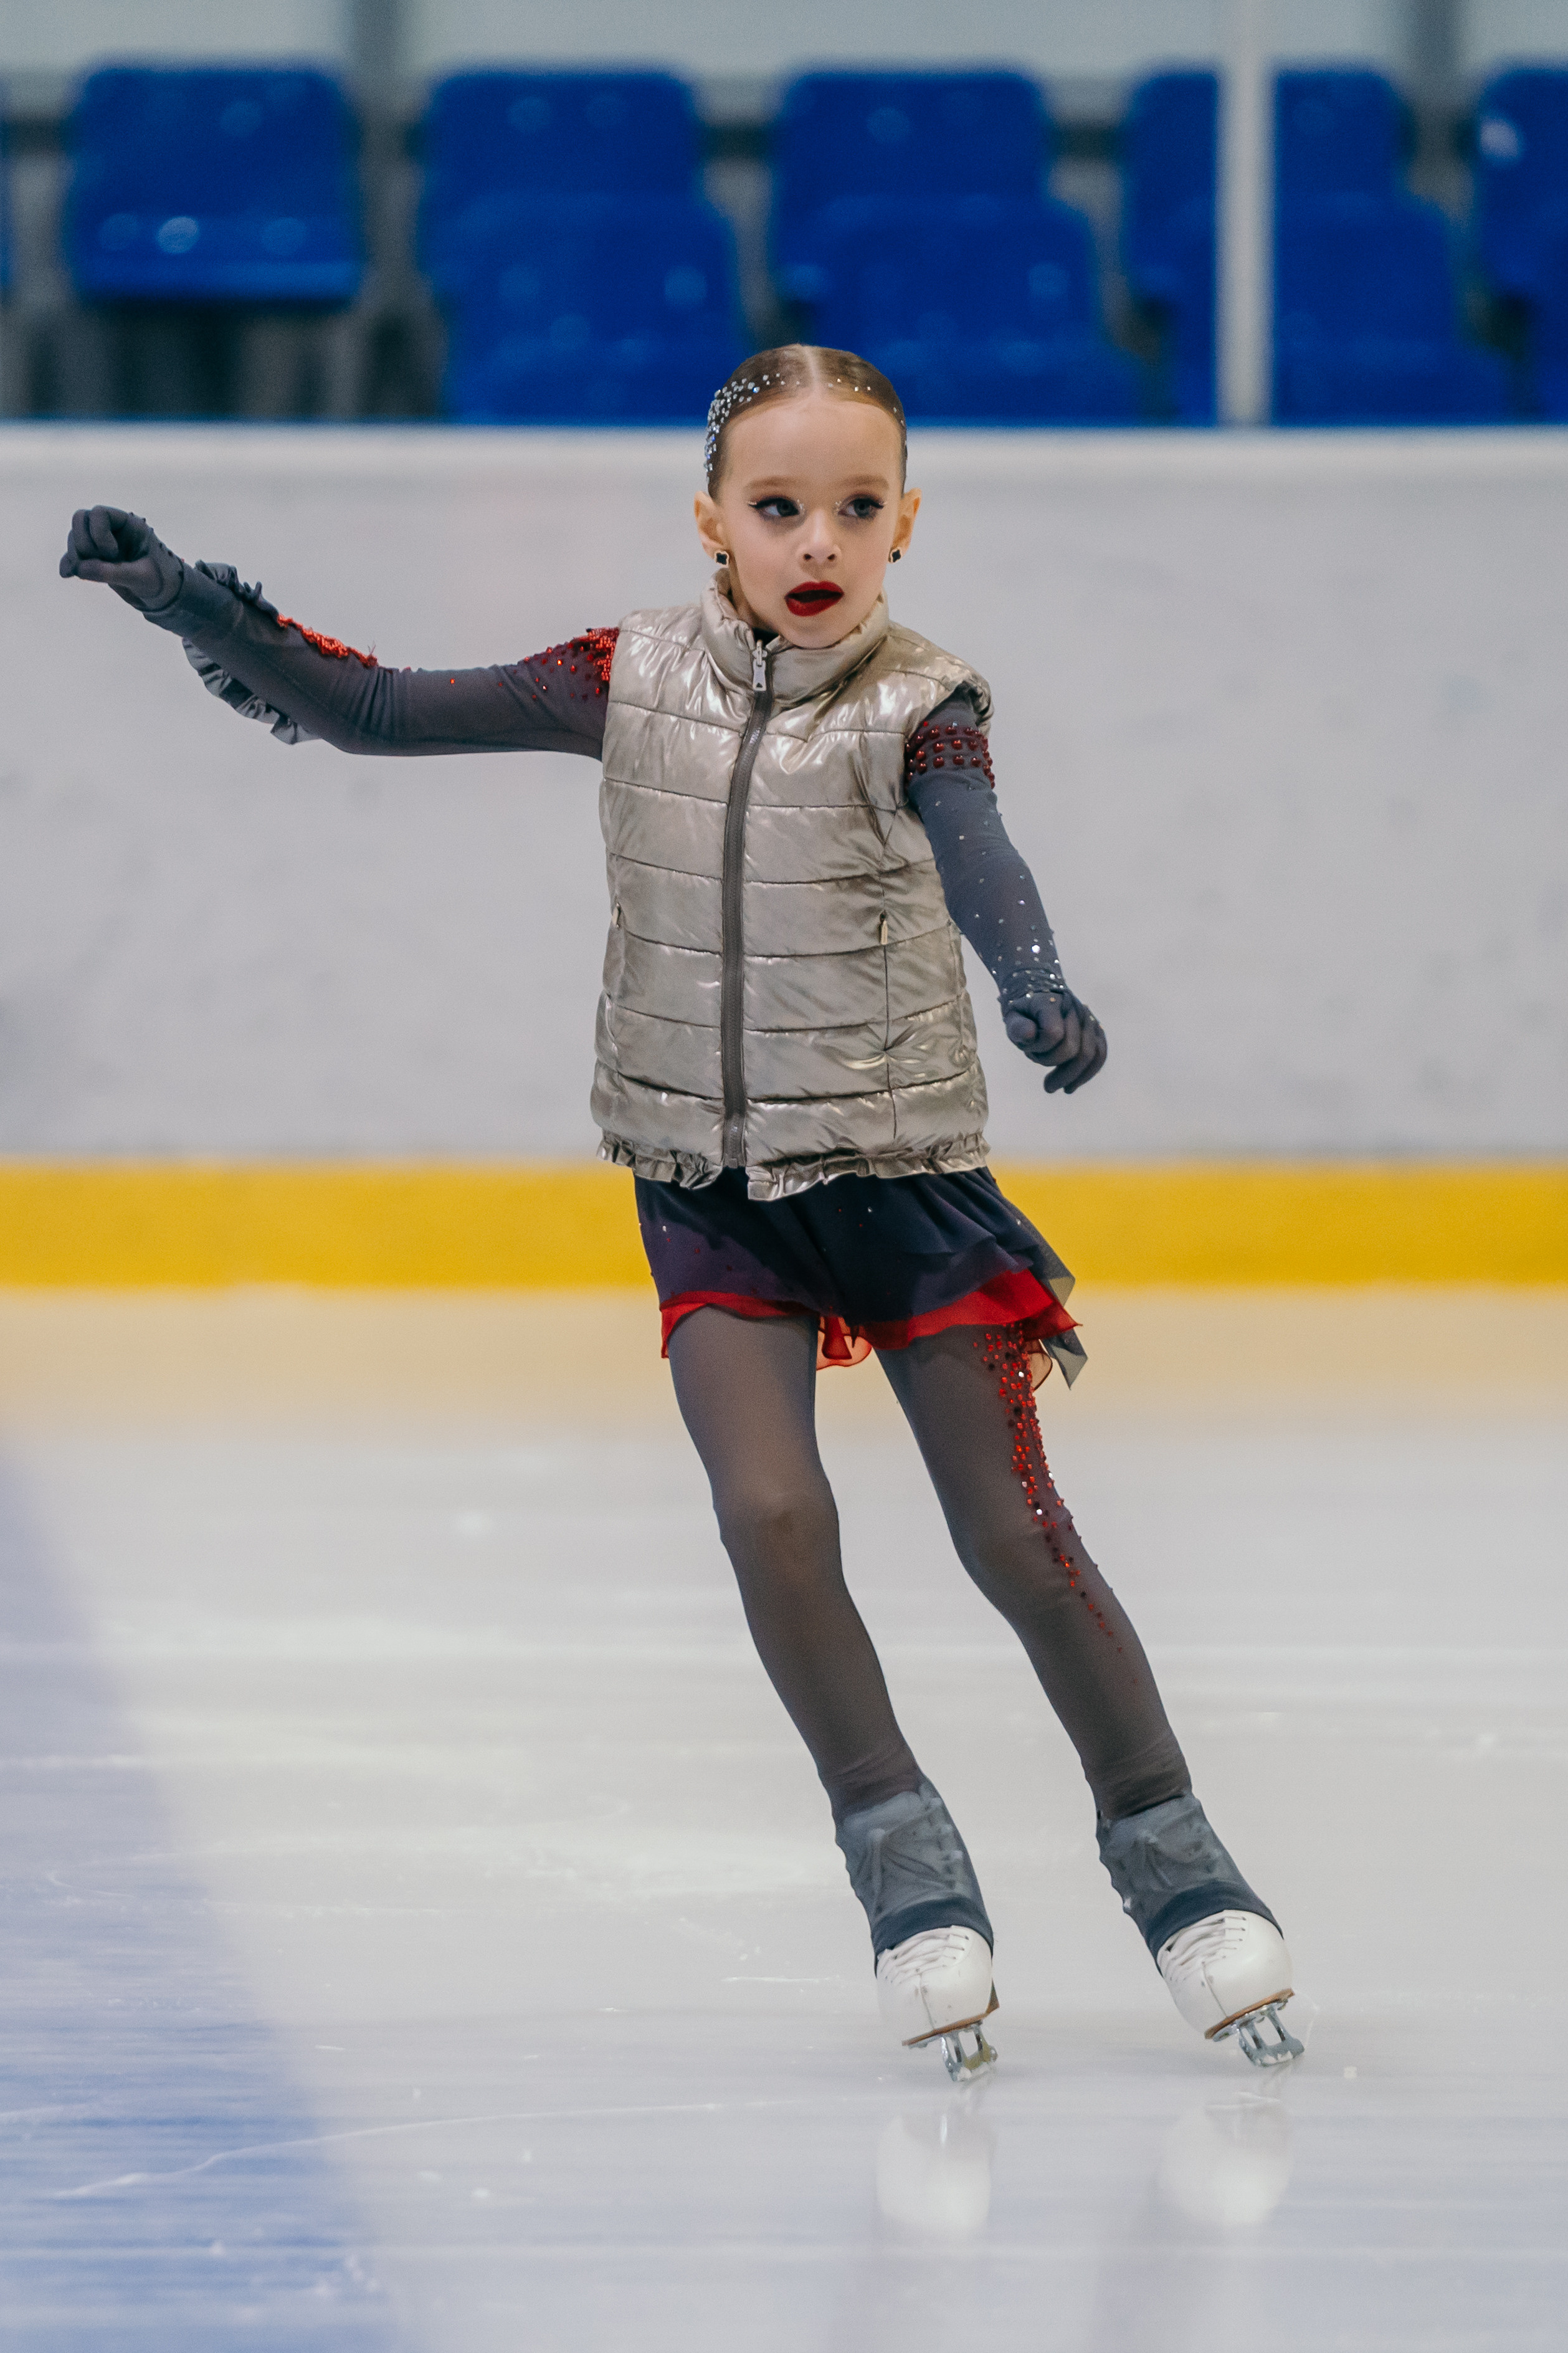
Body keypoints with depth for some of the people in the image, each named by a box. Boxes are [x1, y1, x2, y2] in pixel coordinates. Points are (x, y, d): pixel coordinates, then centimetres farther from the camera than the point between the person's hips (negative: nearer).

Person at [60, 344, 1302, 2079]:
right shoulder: (637, 681, 0)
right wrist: (193, 604, -7)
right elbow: (374, 714, 3)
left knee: (1013, 1532, -2)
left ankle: (1166, 1848, 14)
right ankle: (902, 1856, -1)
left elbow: (976, 856, -29)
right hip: (706, 1185, 2)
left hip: (899, 1166, -2)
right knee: (770, 1512, -15)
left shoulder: (917, 706, -9)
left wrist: (1036, 986, -50)